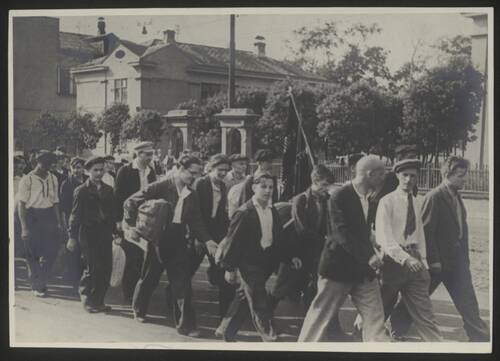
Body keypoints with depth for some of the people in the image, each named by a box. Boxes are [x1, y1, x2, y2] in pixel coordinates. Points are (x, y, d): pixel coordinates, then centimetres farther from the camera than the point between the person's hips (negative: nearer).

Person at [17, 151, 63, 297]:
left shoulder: (53, 179, 8)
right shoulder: (27, 180, -6)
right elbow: (21, 204, -6)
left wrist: (59, 222, 6)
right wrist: (24, 227, -12)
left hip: (49, 217, 4)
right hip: (32, 217, -4)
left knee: (51, 252, 4)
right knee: (33, 255, 3)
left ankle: (41, 282, 24)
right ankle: (37, 285, 18)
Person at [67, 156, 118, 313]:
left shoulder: (108, 190, 13)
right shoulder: (81, 191, -2)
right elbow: (75, 215, -4)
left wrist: (114, 231, 11)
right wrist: (72, 236, -8)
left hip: (105, 233, 5)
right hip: (88, 233, -5)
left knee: (106, 269, 3)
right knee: (92, 268, -7)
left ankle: (98, 301, 14)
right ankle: (87, 300, 10)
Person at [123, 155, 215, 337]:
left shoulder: (192, 195, 6)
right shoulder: (161, 187, -11)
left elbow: (196, 222, 8)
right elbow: (130, 202, -8)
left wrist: (207, 240, -5)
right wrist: (131, 224, -13)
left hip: (178, 240, 4)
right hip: (158, 238, -4)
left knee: (182, 283, -2)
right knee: (149, 278, 12)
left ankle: (185, 324, 2)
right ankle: (139, 310, 38)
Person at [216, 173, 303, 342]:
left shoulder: (273, 212, 8)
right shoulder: (244, 212, -13)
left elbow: (278, 239, 15)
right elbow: (233, 240, -12)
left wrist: (290, 257, 5)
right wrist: (229, 268, -13)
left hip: (265, 263, 7)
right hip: (248, 263, -7)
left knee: (247, 298, 15)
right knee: (259, 303, -6)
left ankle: (227, 330, 30)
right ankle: (269, 337, -1)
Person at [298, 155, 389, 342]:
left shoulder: (372, 198, 8)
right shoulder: (340, 197, -15)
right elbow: (342, 233, -22)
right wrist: (368, 256, -27)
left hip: (364, 269, 7)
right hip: (338, 267, -7)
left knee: (375, 319, 2)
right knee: (321, 315, 6)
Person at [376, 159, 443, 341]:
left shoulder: (417, 201, 9)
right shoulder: (387, 201, -10)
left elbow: (420, 233, 12)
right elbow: (383, 237, -19)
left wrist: (423, 261, 4)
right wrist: (405, 258, -29)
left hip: (414, 259, 5)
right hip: (394, 259, -5)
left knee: (424, 309, 3)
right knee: (381, 308, 9)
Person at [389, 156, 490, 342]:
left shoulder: (457, 197, 9)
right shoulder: (434, 197, -17)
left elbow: (461, 228, 12)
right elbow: (426, 231, -19)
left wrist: (465, 257, 8)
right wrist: (433, 260, -18)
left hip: (457, 261, 7)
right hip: (438, 262, -7)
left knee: (468, 303, 7)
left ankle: (480, 338, 14)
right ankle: (397, 330, 23)